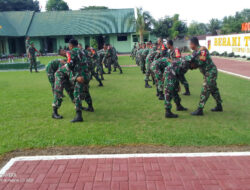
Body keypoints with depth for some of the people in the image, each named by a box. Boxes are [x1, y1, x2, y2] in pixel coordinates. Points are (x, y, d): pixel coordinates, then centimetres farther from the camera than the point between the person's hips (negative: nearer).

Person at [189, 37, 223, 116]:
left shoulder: (202, 49, -19)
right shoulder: (195, 51, 9)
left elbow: (201, 63, -24)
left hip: (211, 72, -10)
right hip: (208, 73, 10)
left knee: (205, 91, -9)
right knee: (213, 89, 19)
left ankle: (200, 110, -5)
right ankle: (219, 106, 32)